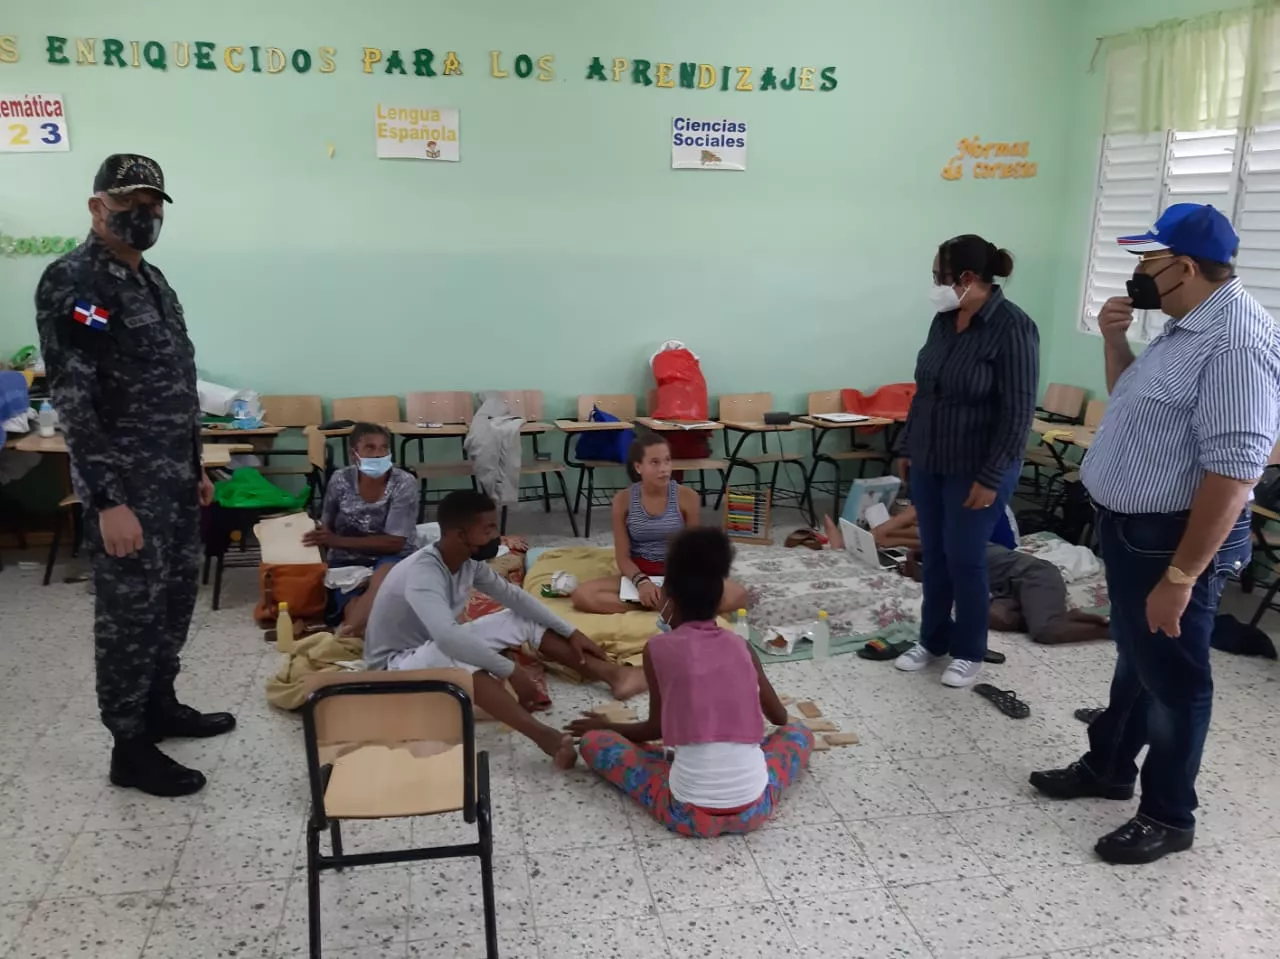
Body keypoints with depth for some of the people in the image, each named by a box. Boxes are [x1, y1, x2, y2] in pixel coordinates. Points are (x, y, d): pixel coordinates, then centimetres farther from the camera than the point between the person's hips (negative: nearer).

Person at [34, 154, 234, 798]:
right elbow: (72, 399, -20)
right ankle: (130, 749, 16)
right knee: (131, 614, 2)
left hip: (173, 477, 9)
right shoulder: (73, 281, -15)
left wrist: (195, 467, 20)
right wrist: (108, 500, -23)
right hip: (126, 484, -9)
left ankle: (160, 706, 36)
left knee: (176, 597, 18)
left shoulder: (152, 279, 13)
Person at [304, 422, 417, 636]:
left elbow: (394, 543, -15)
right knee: (353, 606, -33)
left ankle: (348, 632, -54)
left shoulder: (403, 484, -12)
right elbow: (326, 530, 8)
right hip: (346, 562, 4)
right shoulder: (340, 480, -4)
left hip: (390, 559, -3)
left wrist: (338, 541, -21)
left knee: (383, 577, -41)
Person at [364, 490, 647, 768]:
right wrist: (511, 671, -42)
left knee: (525, 620, -1)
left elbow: (513, 595, 4)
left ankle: (613, 675, -9)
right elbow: (448, 637, -46)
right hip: (397, 663, -9)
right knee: (453, 655, -42)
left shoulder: (469, 562, -6)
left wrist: (570, 632, 1)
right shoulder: (422, 571, -32)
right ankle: (543, 735, -56)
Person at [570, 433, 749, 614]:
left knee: (738, 596, -26)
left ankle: (649, 605, -25)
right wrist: (641, 581, -26)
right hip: (639, 574, 1)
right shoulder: (623, 500, -7)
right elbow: (623, 557, -5)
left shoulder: (687, 497, -8)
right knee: (581, 595, -27)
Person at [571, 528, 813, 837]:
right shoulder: (740, 646, 8)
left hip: (688, 813, -3)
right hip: (754, 809, 3)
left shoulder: (659, 648, -1)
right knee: (798, 733, 32)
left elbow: (656, 729, 11)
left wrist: (606, 726, 31)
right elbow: (780, 717, 23)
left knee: (593, 741, 17)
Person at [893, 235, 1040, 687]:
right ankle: (932, 639, 29)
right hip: (929, 463, 7)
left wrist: (990, 477, -19)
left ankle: (970, 652, 20)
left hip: (975, 469, -7)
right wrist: (907, 445, 15)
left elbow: (1017, 412, -18)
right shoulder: (944, 320, 5)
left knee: (964, 559, 2)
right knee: (933, 556, 14)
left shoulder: (1012, 327, -18)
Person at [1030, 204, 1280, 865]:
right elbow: (1134, 405, 22)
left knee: (1171, 677, 6)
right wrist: (1114, 340, 5)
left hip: (1174, 537, -10)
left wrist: (1181, 576, -28)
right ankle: (1107, 766, 41)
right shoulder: (1184, 327, 8)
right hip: (1130, 526, 10)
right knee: (1135, 659, 23)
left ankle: (1168, 817, 24)